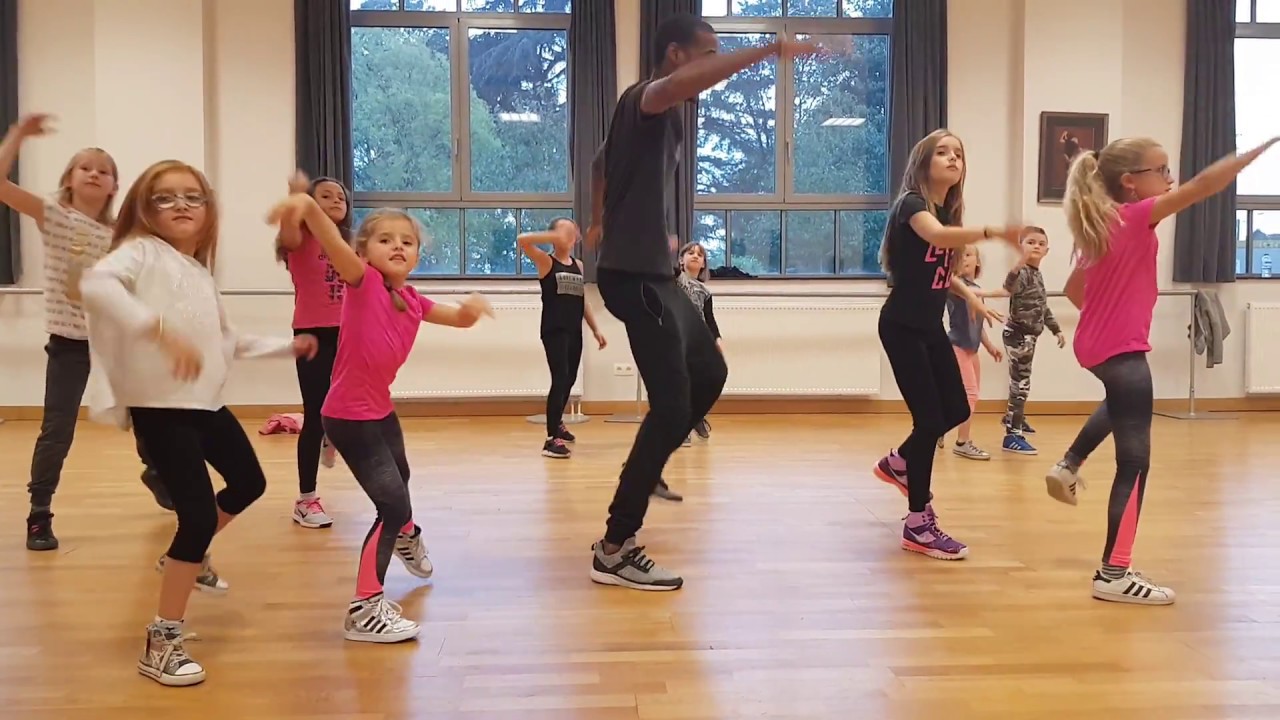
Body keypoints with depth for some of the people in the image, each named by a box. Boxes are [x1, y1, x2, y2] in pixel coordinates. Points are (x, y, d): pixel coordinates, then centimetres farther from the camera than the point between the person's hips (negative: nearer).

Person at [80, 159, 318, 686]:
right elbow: (95, 284, -31)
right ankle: (161, 643, 1)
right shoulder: (141, 251, -9)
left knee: (249, 483, 22)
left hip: (206, 403, 9)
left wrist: (286, 346, 28)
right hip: (161, 409, -9)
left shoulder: (201, 272, 14)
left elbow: (226, 342, 24)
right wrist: (161, 330, -39)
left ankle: (185, 556, 46)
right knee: (198, 514, -13)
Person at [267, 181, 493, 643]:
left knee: (399, 479, 33)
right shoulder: (363, 282, -19)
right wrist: (309, 205, -59)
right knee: (392, 503, -14)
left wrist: (471, 307, -13)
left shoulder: (412, 302, 0)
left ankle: (407, 538, 65)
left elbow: (459, 319, 13)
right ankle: (364, 608, -5)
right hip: (348, 416, -9)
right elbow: (333, 244, -39)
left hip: (380, 409, 9)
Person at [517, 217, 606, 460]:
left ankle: (557, 422, 42)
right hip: (554, 330, -7)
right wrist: (555, 238, -26)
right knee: (560, 379, -16)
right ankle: (552, 439, -14)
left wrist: (596, 330, 15)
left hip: (574, 331, 7)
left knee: (569, 379, 18)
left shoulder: (579, 265, 13)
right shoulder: (546, 261, -3)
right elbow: (522, 240, -21)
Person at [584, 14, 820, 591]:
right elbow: (680, 85, -39)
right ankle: (614, 549, -9)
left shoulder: (663, 116, 18)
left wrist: (602, 222, 42)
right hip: (635, 275, -11)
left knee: (709, 374, 21)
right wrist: (766, 51, -45)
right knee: (672, 404, -13)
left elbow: (602, 161, 37)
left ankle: (645, 474, 29)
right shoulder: (643, 99, -12)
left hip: (651, 272, 11)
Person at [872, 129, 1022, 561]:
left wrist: (969, 295, 8)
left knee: (956, 410, 12)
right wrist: (992, 232, -53)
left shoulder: (949, 211, 9)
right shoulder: (912, 204, -17)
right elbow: (937, 236, -40)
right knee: (930, 419, -10)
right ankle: (919, 525, 0)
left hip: (931, 326, 8)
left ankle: (898, 463, 37)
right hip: (902, 326, -8)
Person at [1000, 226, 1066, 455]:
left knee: (1021, 381, 23)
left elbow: (1043, 307, 25)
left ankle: (1014, 418, 42)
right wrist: (1019, 264, -56)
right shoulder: (1023, 272, -16)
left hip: (1028, 334, 9)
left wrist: (1056, 330, 28)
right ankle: (1012, 435, -11)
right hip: (1018, 333, -9)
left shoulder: (1038, 275, 14)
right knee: (1020, 383, -11)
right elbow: (1008, 287, -40)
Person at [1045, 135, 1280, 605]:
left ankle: (1069, 465, 42)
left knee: (1119, 404, 42)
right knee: (1134, 463, -6)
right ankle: (1114, 574, -5)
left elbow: (1073, 288, 17)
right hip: (1123, 351, -9)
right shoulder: (1137, 218, -16)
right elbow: (1204, 185, -23)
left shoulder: (1101, 225, 7)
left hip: (1095, 345, 10)